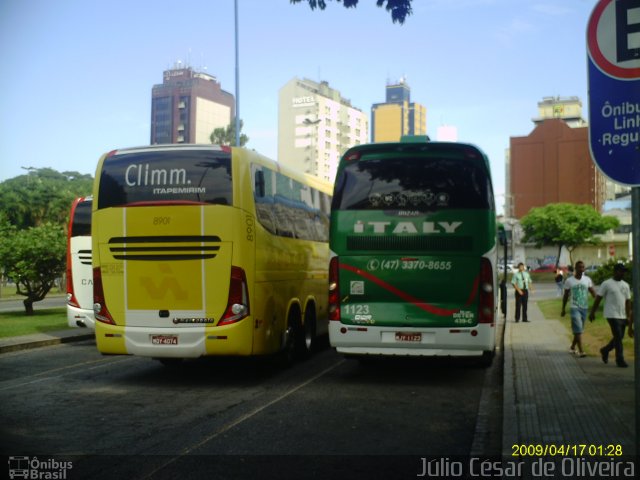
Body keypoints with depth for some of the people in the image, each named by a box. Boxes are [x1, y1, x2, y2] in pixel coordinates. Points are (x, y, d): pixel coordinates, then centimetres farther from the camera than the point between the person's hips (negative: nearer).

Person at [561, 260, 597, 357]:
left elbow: (593, 292, -1)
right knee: (578, 329, -11)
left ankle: (572, 347, 30)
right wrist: (563, 309, 5)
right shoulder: (569, 281, -4)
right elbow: (566, 296, 4)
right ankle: (581, 351, -13)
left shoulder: (587, 280, 3)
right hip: (575, 308, -4)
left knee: (579, 330, 13)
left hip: (585, 308, 4)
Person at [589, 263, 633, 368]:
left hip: (622, 316, 6)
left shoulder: (626, 285, 12)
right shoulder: (606, 284, -4)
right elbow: (598, 299, -2)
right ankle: (620, 360, -2)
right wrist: (592, 312, -2)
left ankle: (605, 350, 32)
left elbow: (628, 301, 12)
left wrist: (629, 316, 5)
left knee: (619, 337, 11)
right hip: (612, 315, -6)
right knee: (618, 337, -9)